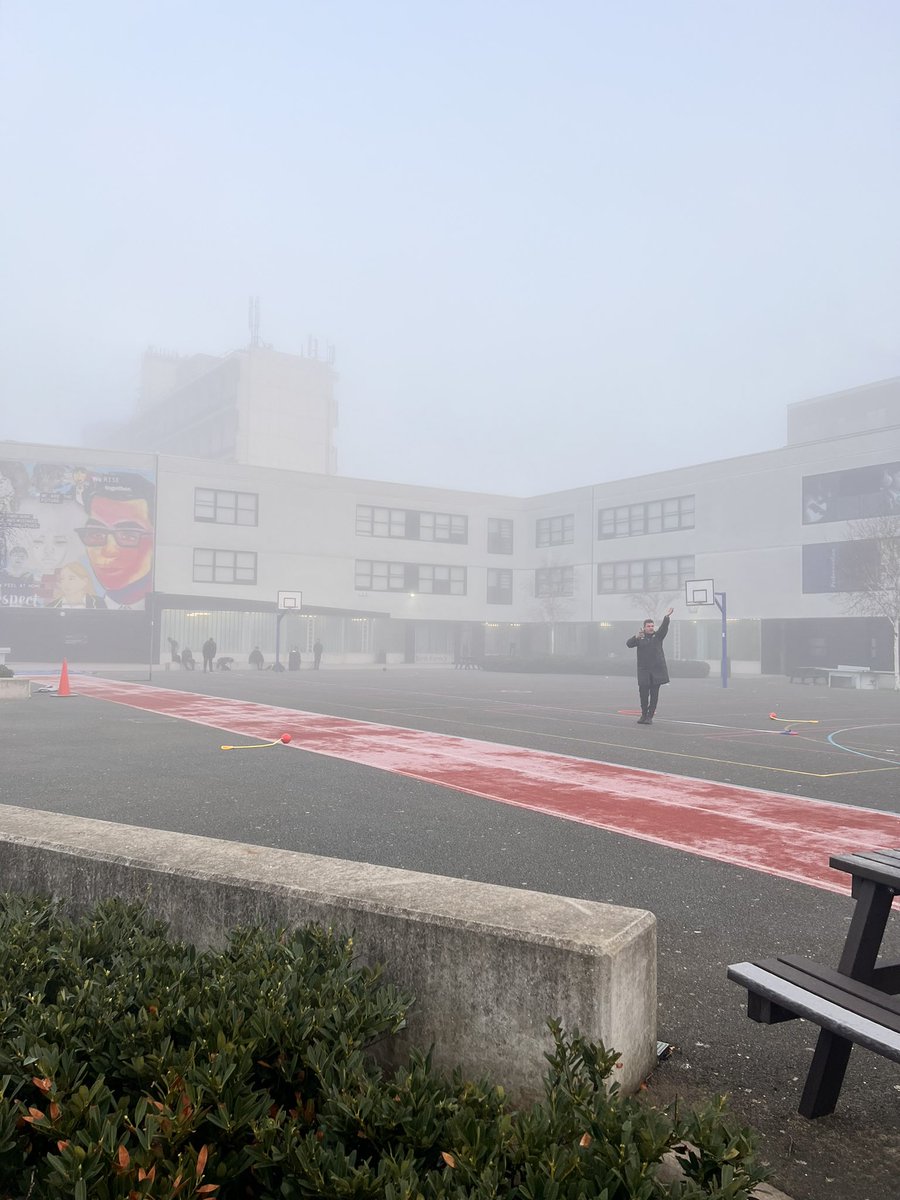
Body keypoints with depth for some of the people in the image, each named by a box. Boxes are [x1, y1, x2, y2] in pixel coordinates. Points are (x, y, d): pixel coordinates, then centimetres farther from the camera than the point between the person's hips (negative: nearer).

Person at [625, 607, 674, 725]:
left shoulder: (658, 636, 8)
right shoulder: (639, 638, 8)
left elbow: (664, 627, -9)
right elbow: (629, 644, -5)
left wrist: (667, 616, -28)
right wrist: (636, 637, -24)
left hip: (657, 670, 0)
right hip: (643, 671, 0)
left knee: (654, 695, 1)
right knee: (643, 694, 1)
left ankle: (650, 716, 7)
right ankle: (644, 715, 16)